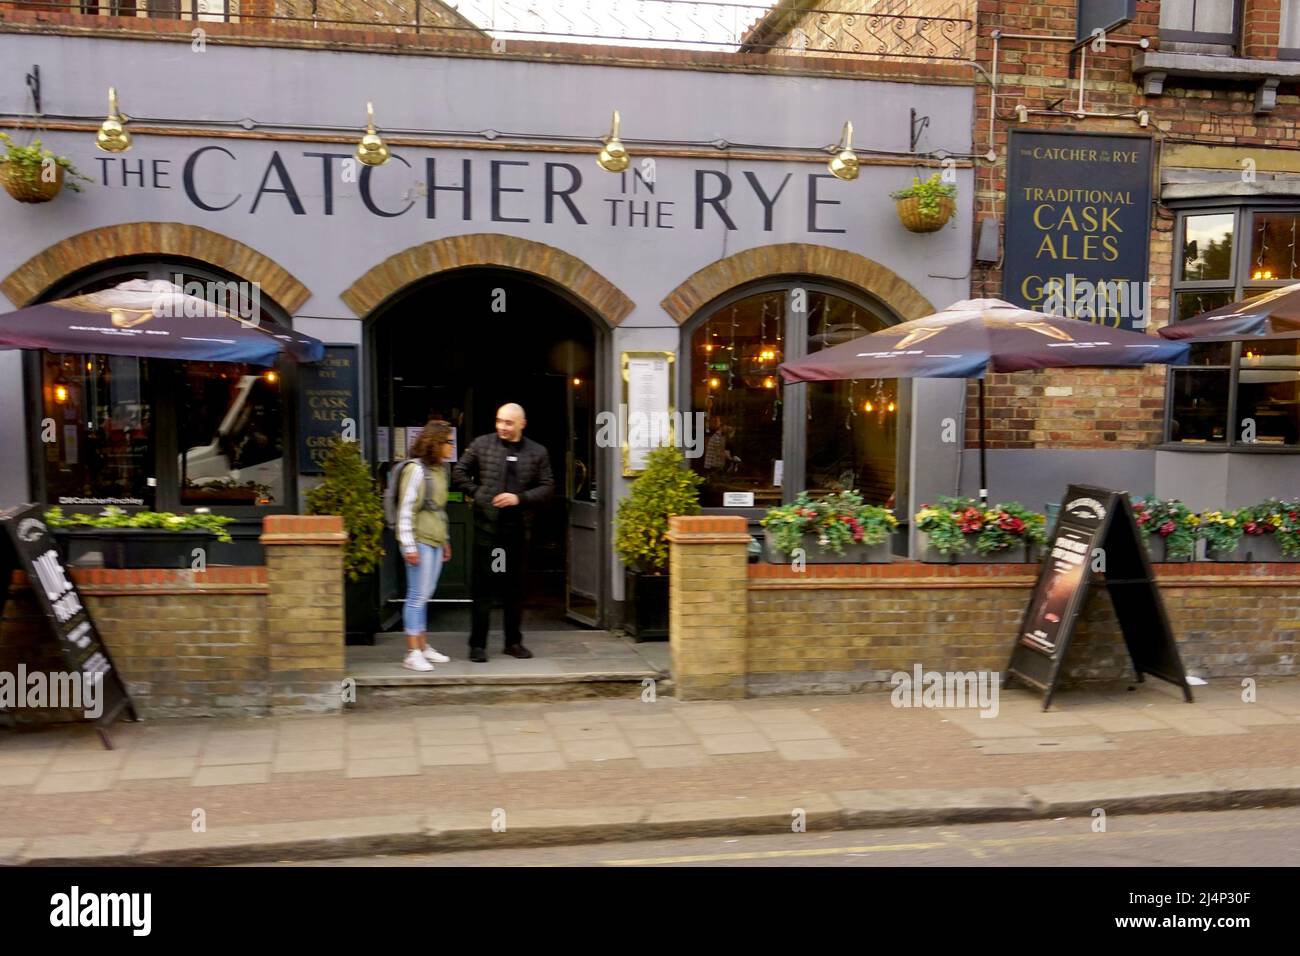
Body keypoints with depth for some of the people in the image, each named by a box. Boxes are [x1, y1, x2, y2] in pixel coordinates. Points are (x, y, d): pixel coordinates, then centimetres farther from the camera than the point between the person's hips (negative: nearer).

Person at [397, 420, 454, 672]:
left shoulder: (439, 469, 14)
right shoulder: (416, 470, -12)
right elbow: (406, 510, -14)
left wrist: (445, 540, 21)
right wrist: (409, 546, -17)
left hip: (435, 541, 8)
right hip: (420, 541, -8)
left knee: (424, 596, 14)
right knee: (417, 596, -5)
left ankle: (423, 646, 21)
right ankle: (412, 654, -1)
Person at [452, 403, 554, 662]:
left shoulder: (537, 453, 4)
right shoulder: (481, 444, 2)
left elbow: (547, 487, 1)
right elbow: (459, 472, 8)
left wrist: (520, 498, -12)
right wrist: (476, 493, -4)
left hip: (518, 529, 2)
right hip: (486, 526, -2)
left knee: (515, 588, 10)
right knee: (482, 585, 0)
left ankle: (514, 641, 22)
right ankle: (478, 644, 7)